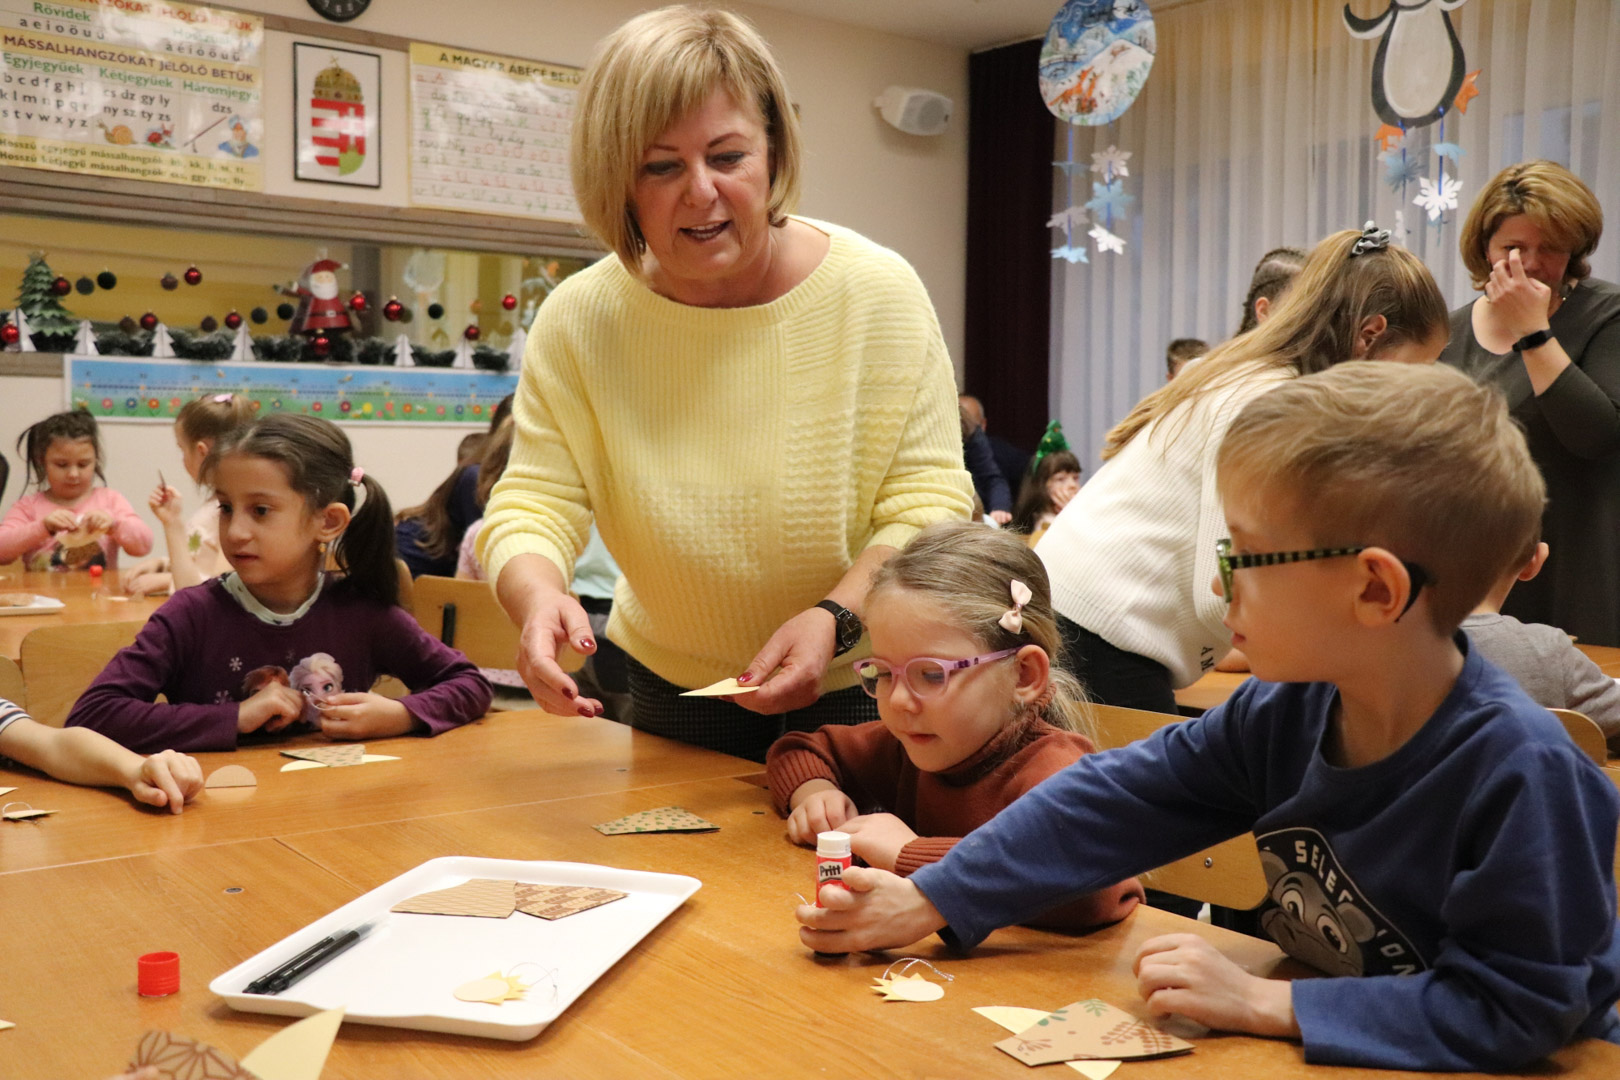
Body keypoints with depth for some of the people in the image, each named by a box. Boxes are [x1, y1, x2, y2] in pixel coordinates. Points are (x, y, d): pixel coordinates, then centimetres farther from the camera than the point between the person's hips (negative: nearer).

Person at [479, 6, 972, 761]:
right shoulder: (578, 321, -13)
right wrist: (538, 596, -37)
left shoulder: (878, 293, -17)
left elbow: (929, 502, -16)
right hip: (671, 693, 2)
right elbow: (532, 503, -14)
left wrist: (836, 617, -33)